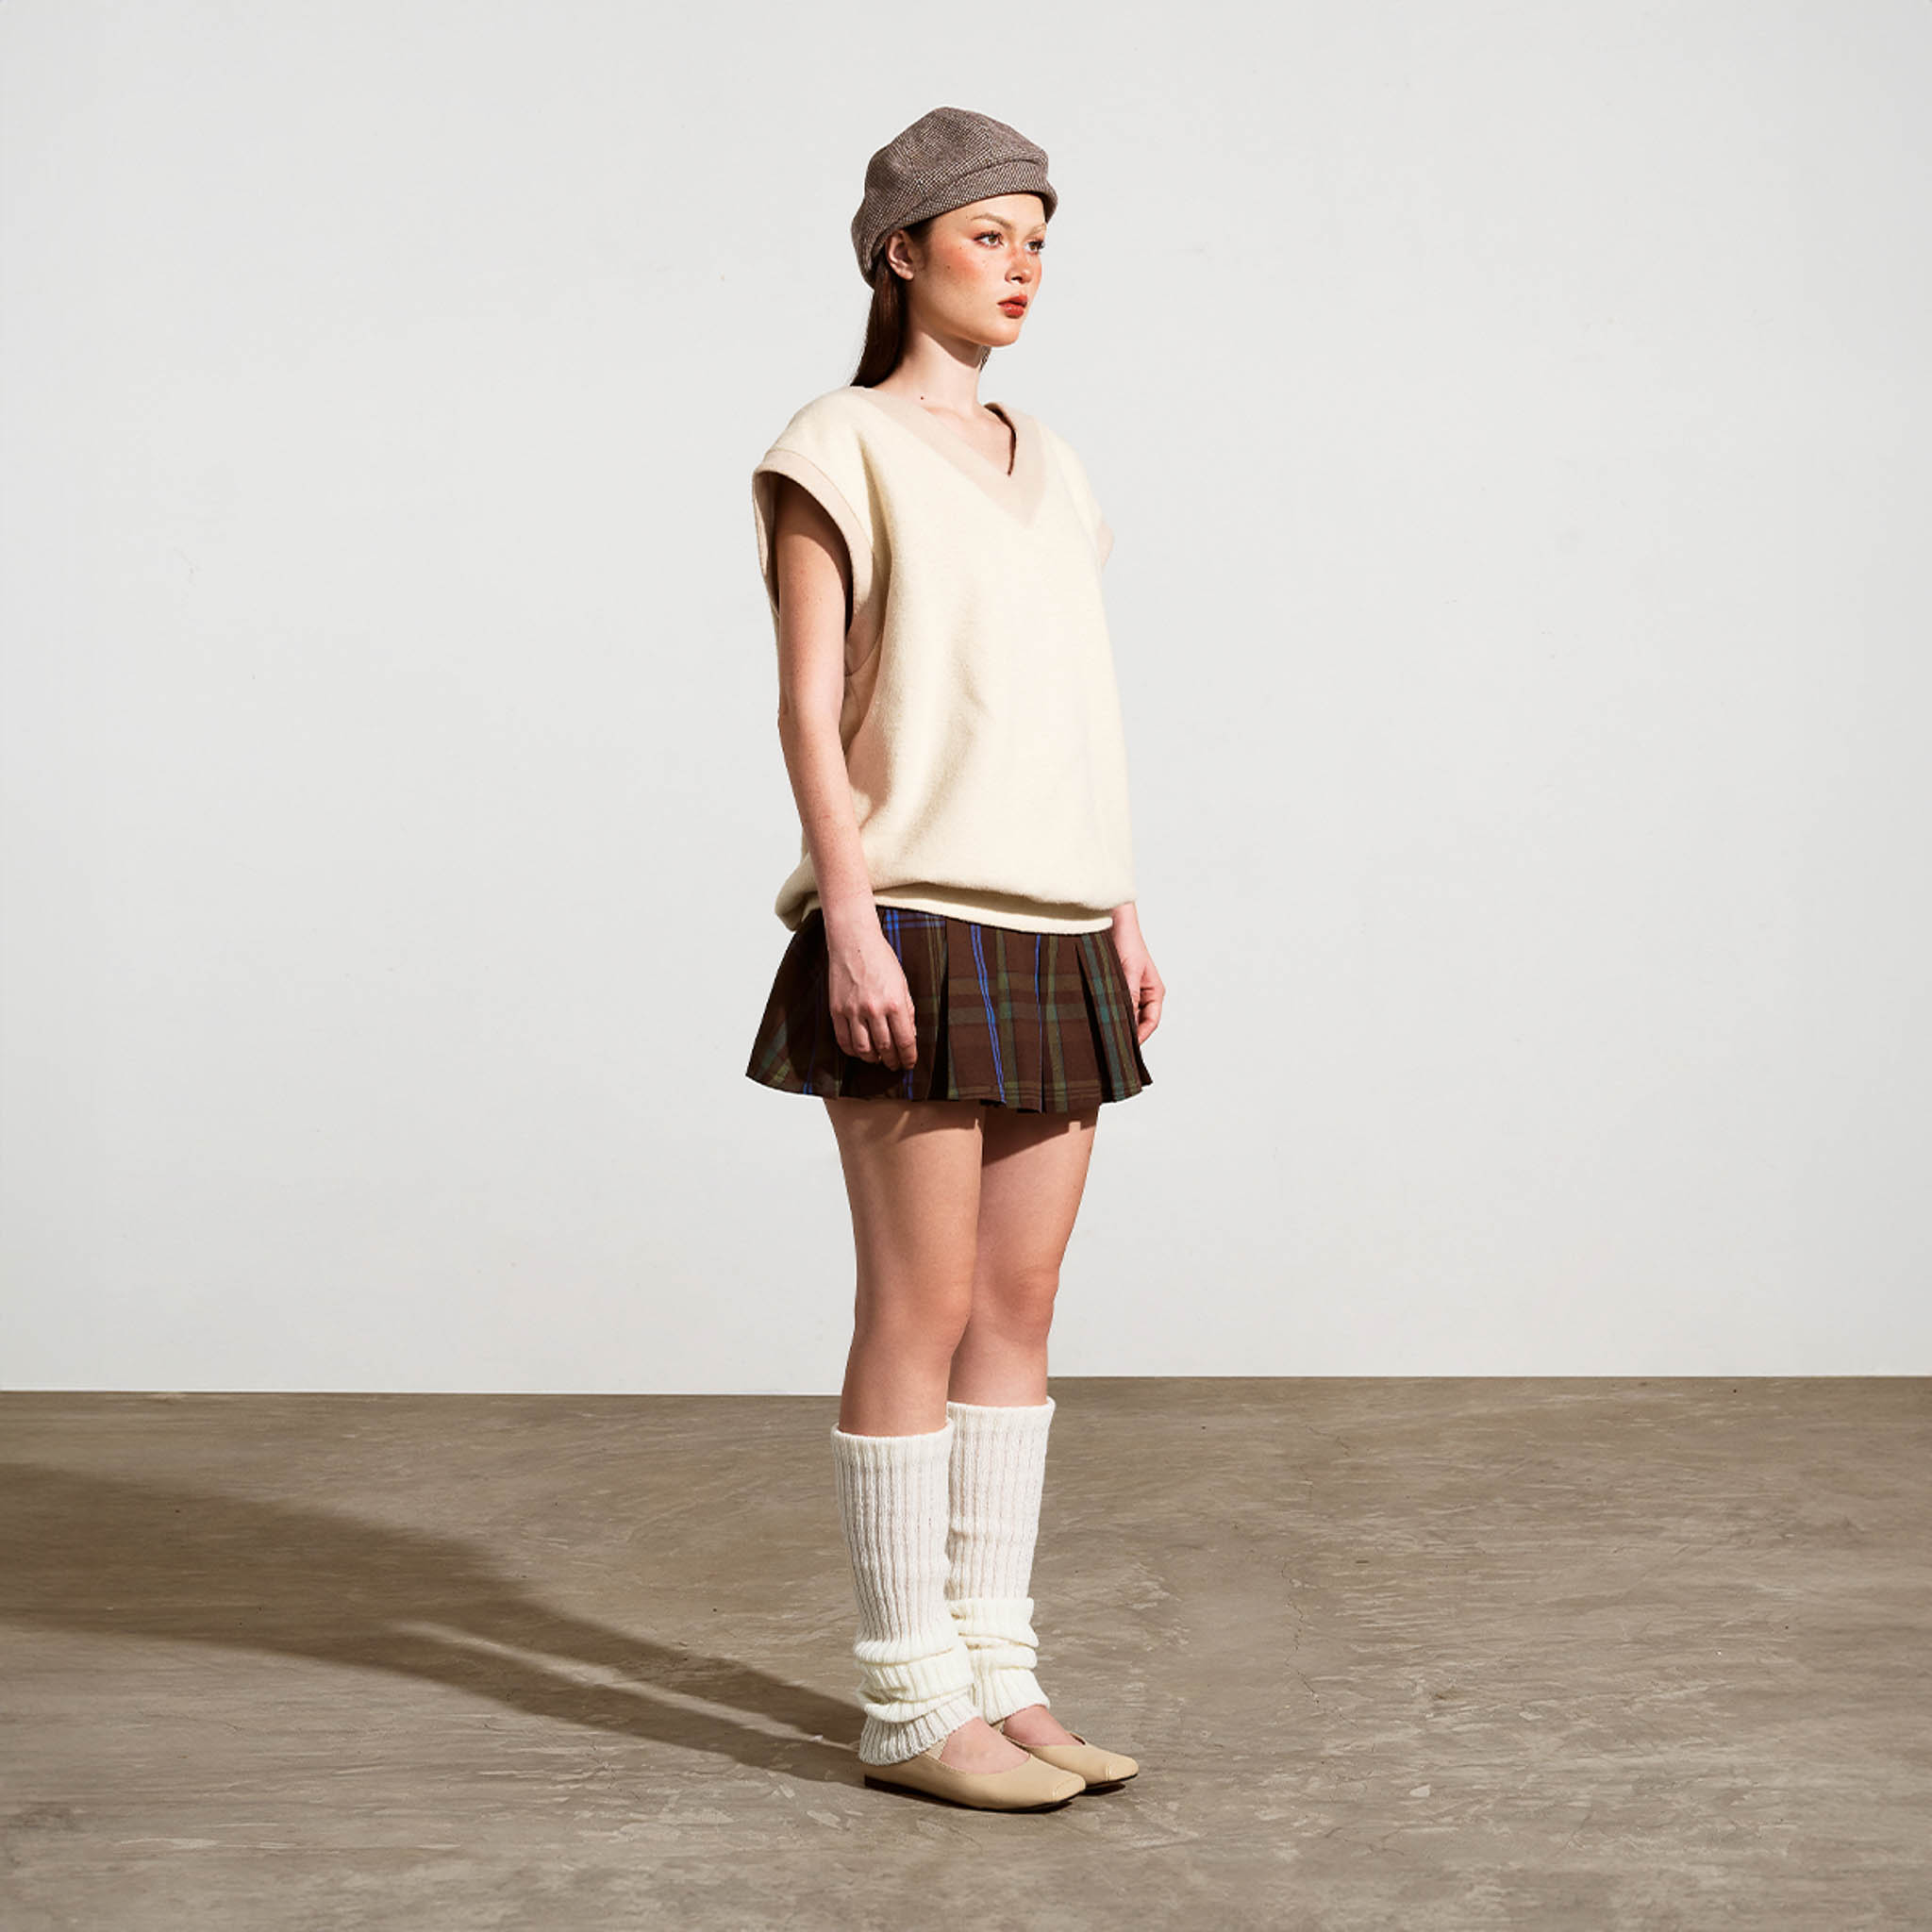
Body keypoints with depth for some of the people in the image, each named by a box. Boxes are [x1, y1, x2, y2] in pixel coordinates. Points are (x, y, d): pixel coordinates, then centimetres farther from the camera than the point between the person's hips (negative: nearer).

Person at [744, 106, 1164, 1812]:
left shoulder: (1043, 465, 18)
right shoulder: (836, 450, -3)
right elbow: (807, 711, -9)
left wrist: (1122, 912, 13)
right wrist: (848, 921, -18)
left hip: (1051, 945, 7)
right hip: (917, 930, -7)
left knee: (1020, 1314, 8)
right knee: (924, 1317, -5)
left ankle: (997, 1681, 15)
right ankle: (909, 1706, 4)